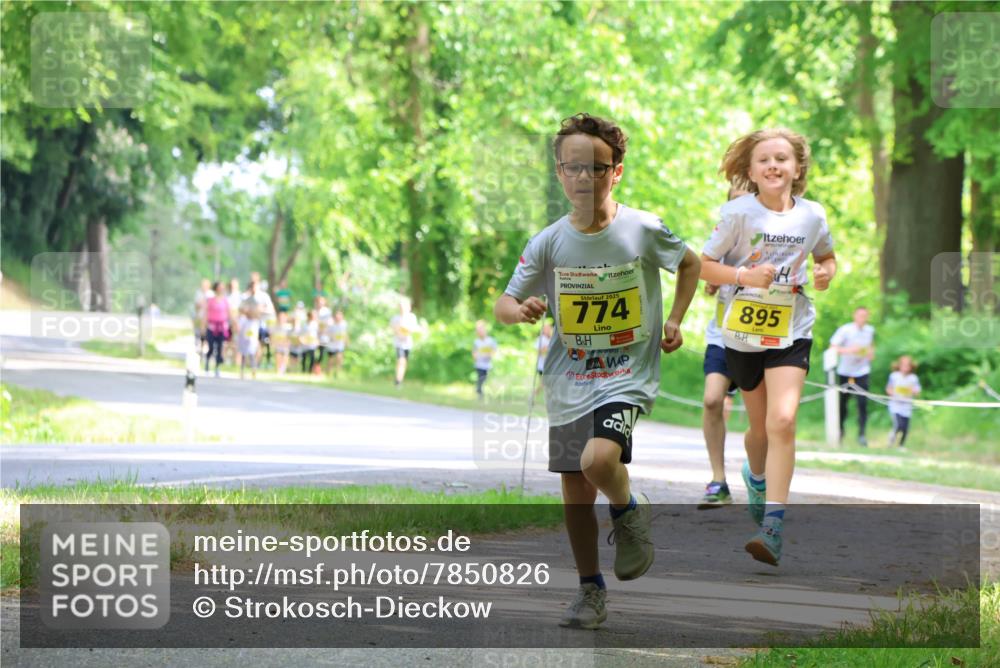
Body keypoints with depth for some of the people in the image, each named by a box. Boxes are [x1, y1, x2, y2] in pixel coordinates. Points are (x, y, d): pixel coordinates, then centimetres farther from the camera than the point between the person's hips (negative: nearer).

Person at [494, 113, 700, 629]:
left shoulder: (643, 230, -9)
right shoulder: (549, 243, -4)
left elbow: (689, 264, 11)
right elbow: (502, 305, 0)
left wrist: (674, 321, 3)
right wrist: (520, 310, -22)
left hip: (627, 375, -3)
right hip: (568, 382, 3)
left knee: (598, 460, -28)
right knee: (575, 495, 8)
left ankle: (629, 511, 5)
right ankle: (590, 591, 26)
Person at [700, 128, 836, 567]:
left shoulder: (812, 216, -1)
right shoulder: (738, 213, -9)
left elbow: (826, 255, 18)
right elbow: (704, 265, -5)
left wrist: (826, 272, -5)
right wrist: (745, 275, -21)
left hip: (791, 332, 0)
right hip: (742, 332, 0)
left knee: (782, 420, -19)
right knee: (760, 426, 14)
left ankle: (772, 528, -21)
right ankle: (757, 476, 51)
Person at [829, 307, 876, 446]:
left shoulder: (870, 330, 4)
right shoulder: (845, 330, -10)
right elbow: (833, 347, -13)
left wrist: (871, 352, 2)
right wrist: (849, 350, -27)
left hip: (862, 371, 2)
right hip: (845, 371, -2)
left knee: (863, 403, -11)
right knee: (842, 402, 6)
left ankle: (861, 434, -7)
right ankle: (840, 430, 28)